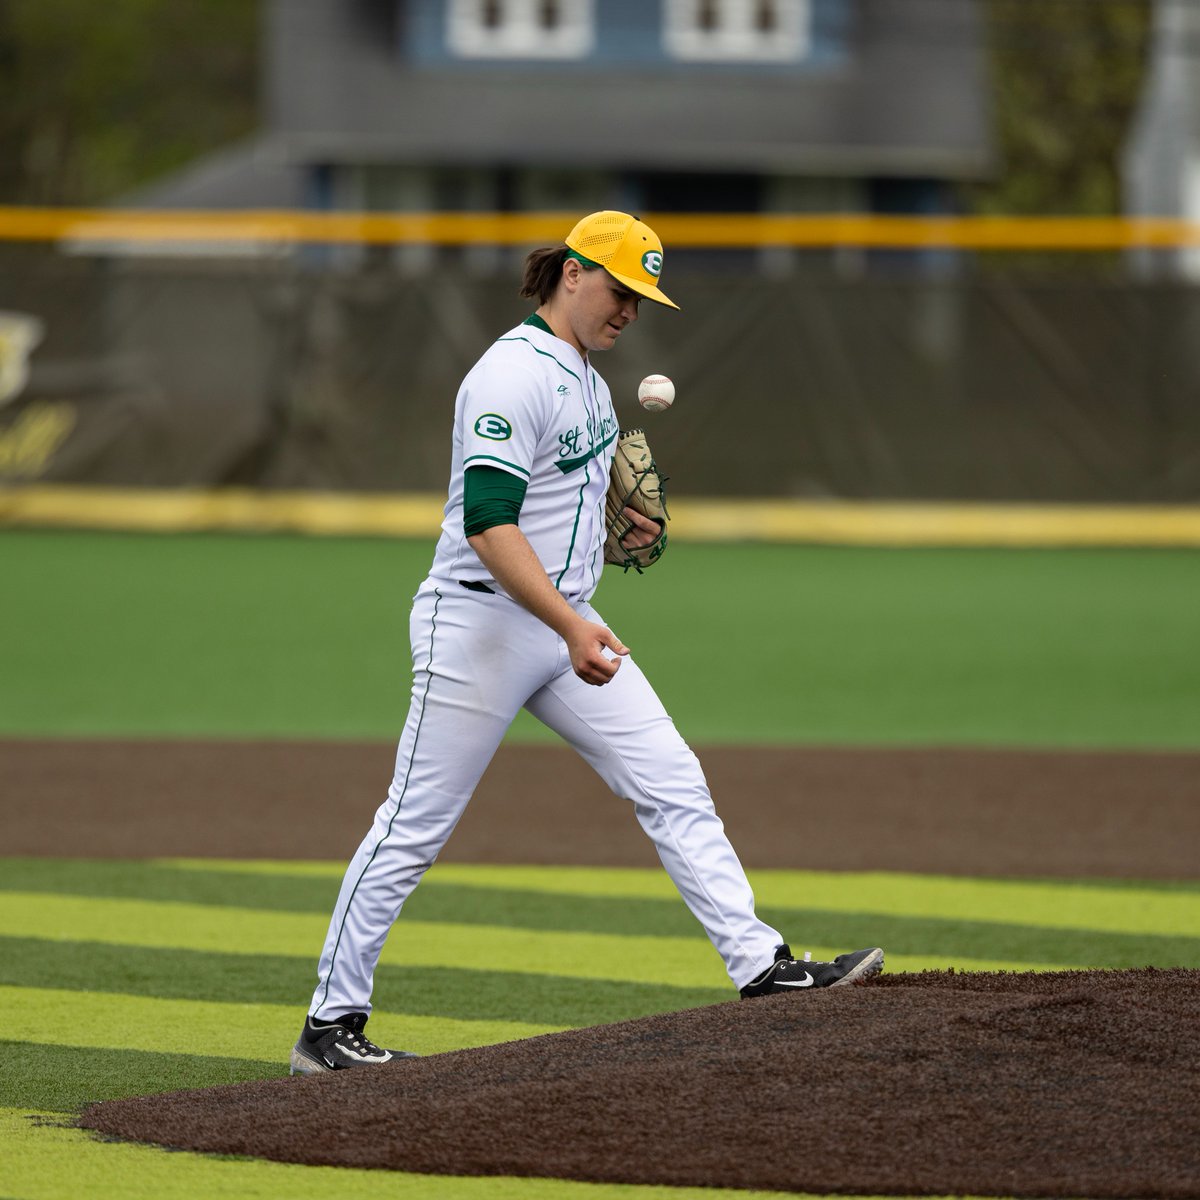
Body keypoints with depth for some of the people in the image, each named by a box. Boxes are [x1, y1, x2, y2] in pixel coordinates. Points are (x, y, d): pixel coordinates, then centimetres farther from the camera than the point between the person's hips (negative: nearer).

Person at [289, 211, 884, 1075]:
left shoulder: (581, 374, 12)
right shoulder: (513, 376, -18)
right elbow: (487, 524, -27)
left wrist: (617, 520, 9)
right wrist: (572, 627, -35)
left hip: (565, 625, 9)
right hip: (479, 621, -9)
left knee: (673, 783, 0)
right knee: (416, 826, -3)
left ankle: (760, 967, -1)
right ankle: (331, 1026, 5)